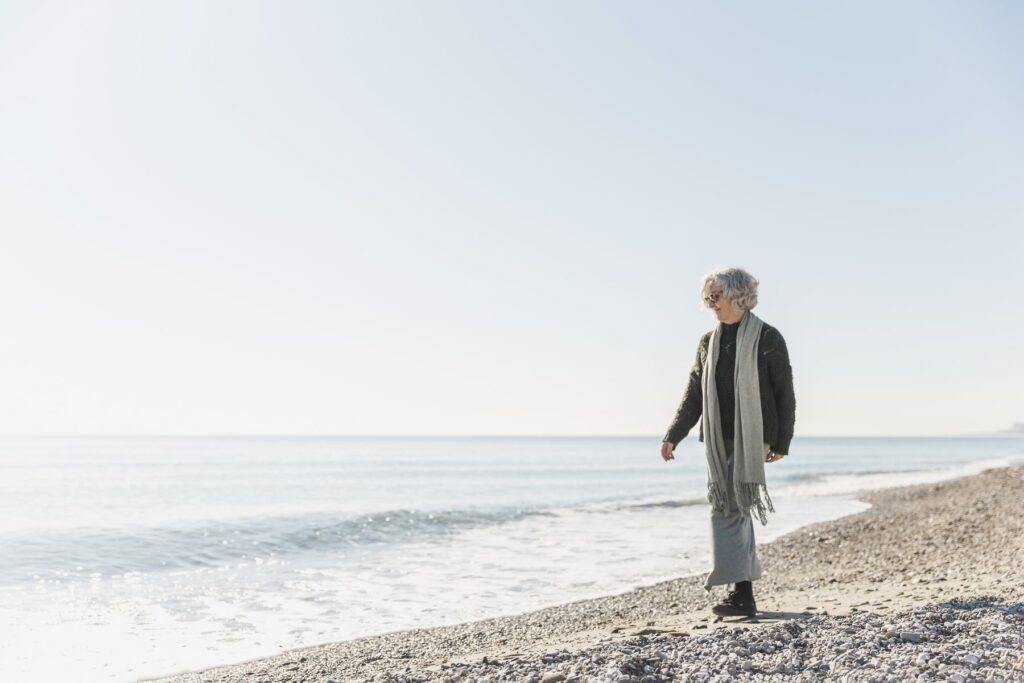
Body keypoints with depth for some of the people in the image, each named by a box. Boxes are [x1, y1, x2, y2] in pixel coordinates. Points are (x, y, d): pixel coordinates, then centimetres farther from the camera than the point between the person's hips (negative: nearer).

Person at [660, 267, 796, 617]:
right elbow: (694, 394, 12)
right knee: (734, 509, 8)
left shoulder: (767, 338, -2)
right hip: (718, 440, 6)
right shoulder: (709, 342, 13)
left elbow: (784, 393, -2)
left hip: (750, 438, -6)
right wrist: (673, 436, 3)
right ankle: (743, 590, 16)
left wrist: (782, 441, -6)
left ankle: (742, 594, -11)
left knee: (730, 508, -14)